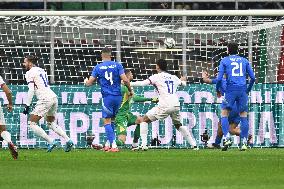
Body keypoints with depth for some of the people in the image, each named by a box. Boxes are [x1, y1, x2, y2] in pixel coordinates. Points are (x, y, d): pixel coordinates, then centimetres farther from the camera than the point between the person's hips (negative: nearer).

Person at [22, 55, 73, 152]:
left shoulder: (30, 73, -3)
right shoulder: (41, 70, 23)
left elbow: (31, 90, -13)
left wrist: (27, 106, -11)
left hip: (45, 99, -9)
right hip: (54, 97, 9)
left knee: (32, 123, -2)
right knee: (51, 123, 25)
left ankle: (51, 141, -11)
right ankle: (68, 140, 11)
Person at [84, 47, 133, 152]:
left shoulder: (98, 68, -1)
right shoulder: (117, 65, 0)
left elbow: (89, 83, 2)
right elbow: (125, 80, -7)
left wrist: (86, 81, 26)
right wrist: (130, 90, 9)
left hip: (107, 97, -3)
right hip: (118, 96, 3)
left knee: (107, 121, -1)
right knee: (112, 120, 17)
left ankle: (113, 145, -14)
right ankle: (108, 144, 21)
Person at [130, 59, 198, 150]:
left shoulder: (157, 77, 3)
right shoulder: (174, 78, 19)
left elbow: (143, 83, -10)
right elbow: (184, 83, 39)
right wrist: (182, 80, 63)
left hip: (164, 106, -5)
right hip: (176, 105, 5)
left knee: (145, 119, 7)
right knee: (178, 125, 28)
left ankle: (144, 144, -5)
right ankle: (194, 145, 20)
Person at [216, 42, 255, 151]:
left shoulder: (224, 61, 5)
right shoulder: (244, 61, 12)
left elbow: (219, 78, -1)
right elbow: (253, 77, 10)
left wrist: (217, 89, 15)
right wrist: (248, 89, 24)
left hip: (231, 90, -2)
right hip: (243, 90, 2)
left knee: (224, 114, 7)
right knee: (243, 116, 7)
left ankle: (227, 138, -13)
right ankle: (244, 143, 1)